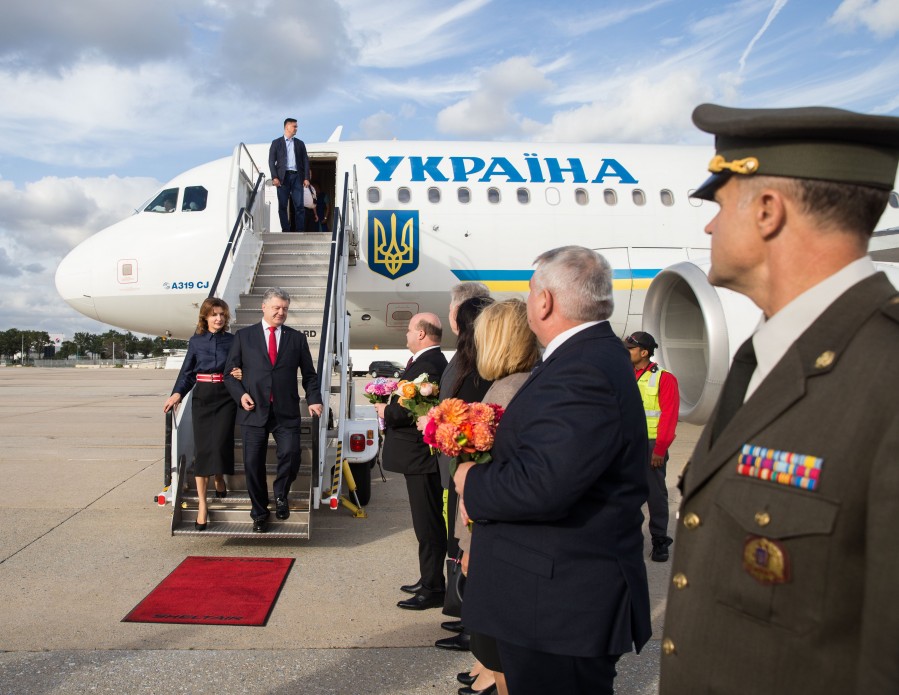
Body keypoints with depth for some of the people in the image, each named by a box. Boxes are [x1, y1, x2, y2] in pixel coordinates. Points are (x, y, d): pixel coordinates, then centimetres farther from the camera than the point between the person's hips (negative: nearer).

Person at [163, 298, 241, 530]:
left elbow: (239, 369, 10)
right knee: (203, 447, -3)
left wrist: (240, 375, -13)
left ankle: (220, 480, 22)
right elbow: (187, 372, 9)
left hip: (225, 397, -1)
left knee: (220, 442, -12)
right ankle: (202, 504, 0)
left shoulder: (232, 341, 6)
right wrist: (177, 393, -5)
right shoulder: (196, 341, 8)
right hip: (202, 397, 1)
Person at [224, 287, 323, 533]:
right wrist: (240, 394, -7)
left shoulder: (297, 338, 11)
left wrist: (314, 399, -4)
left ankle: (281, 494, 15)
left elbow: (309, 374, 11)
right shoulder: (244, 336, 8)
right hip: (254, 410, 0)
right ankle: (259, 513, 22)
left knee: (291, 454, -16)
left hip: (286, 412, 0)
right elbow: (230, 371, 10)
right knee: (253, 464, 4)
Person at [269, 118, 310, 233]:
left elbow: (305, 161, 12)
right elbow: (271, 161, 3)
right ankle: (285, 230, 2)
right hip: (283, 177, -1)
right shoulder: (276, 143, 10)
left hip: (296, 176, 2)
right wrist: (274, 177, -9)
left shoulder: (300, 143, 17)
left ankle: (300, 231, -3)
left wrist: (306, 178, 0)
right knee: (282, 205, -2)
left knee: (299, 205, -5)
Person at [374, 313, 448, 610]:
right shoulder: (430, 361, 14)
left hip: (421, 455, -11)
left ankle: (432, 589, 9)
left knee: (428, 526, -1)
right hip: (421, 455, 11)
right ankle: (430, 581, 30)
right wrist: (390, 406, 5)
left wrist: (386, 412, -9)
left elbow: (413, 411, -26)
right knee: (429, 524, 18)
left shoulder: (428, 365, -21)